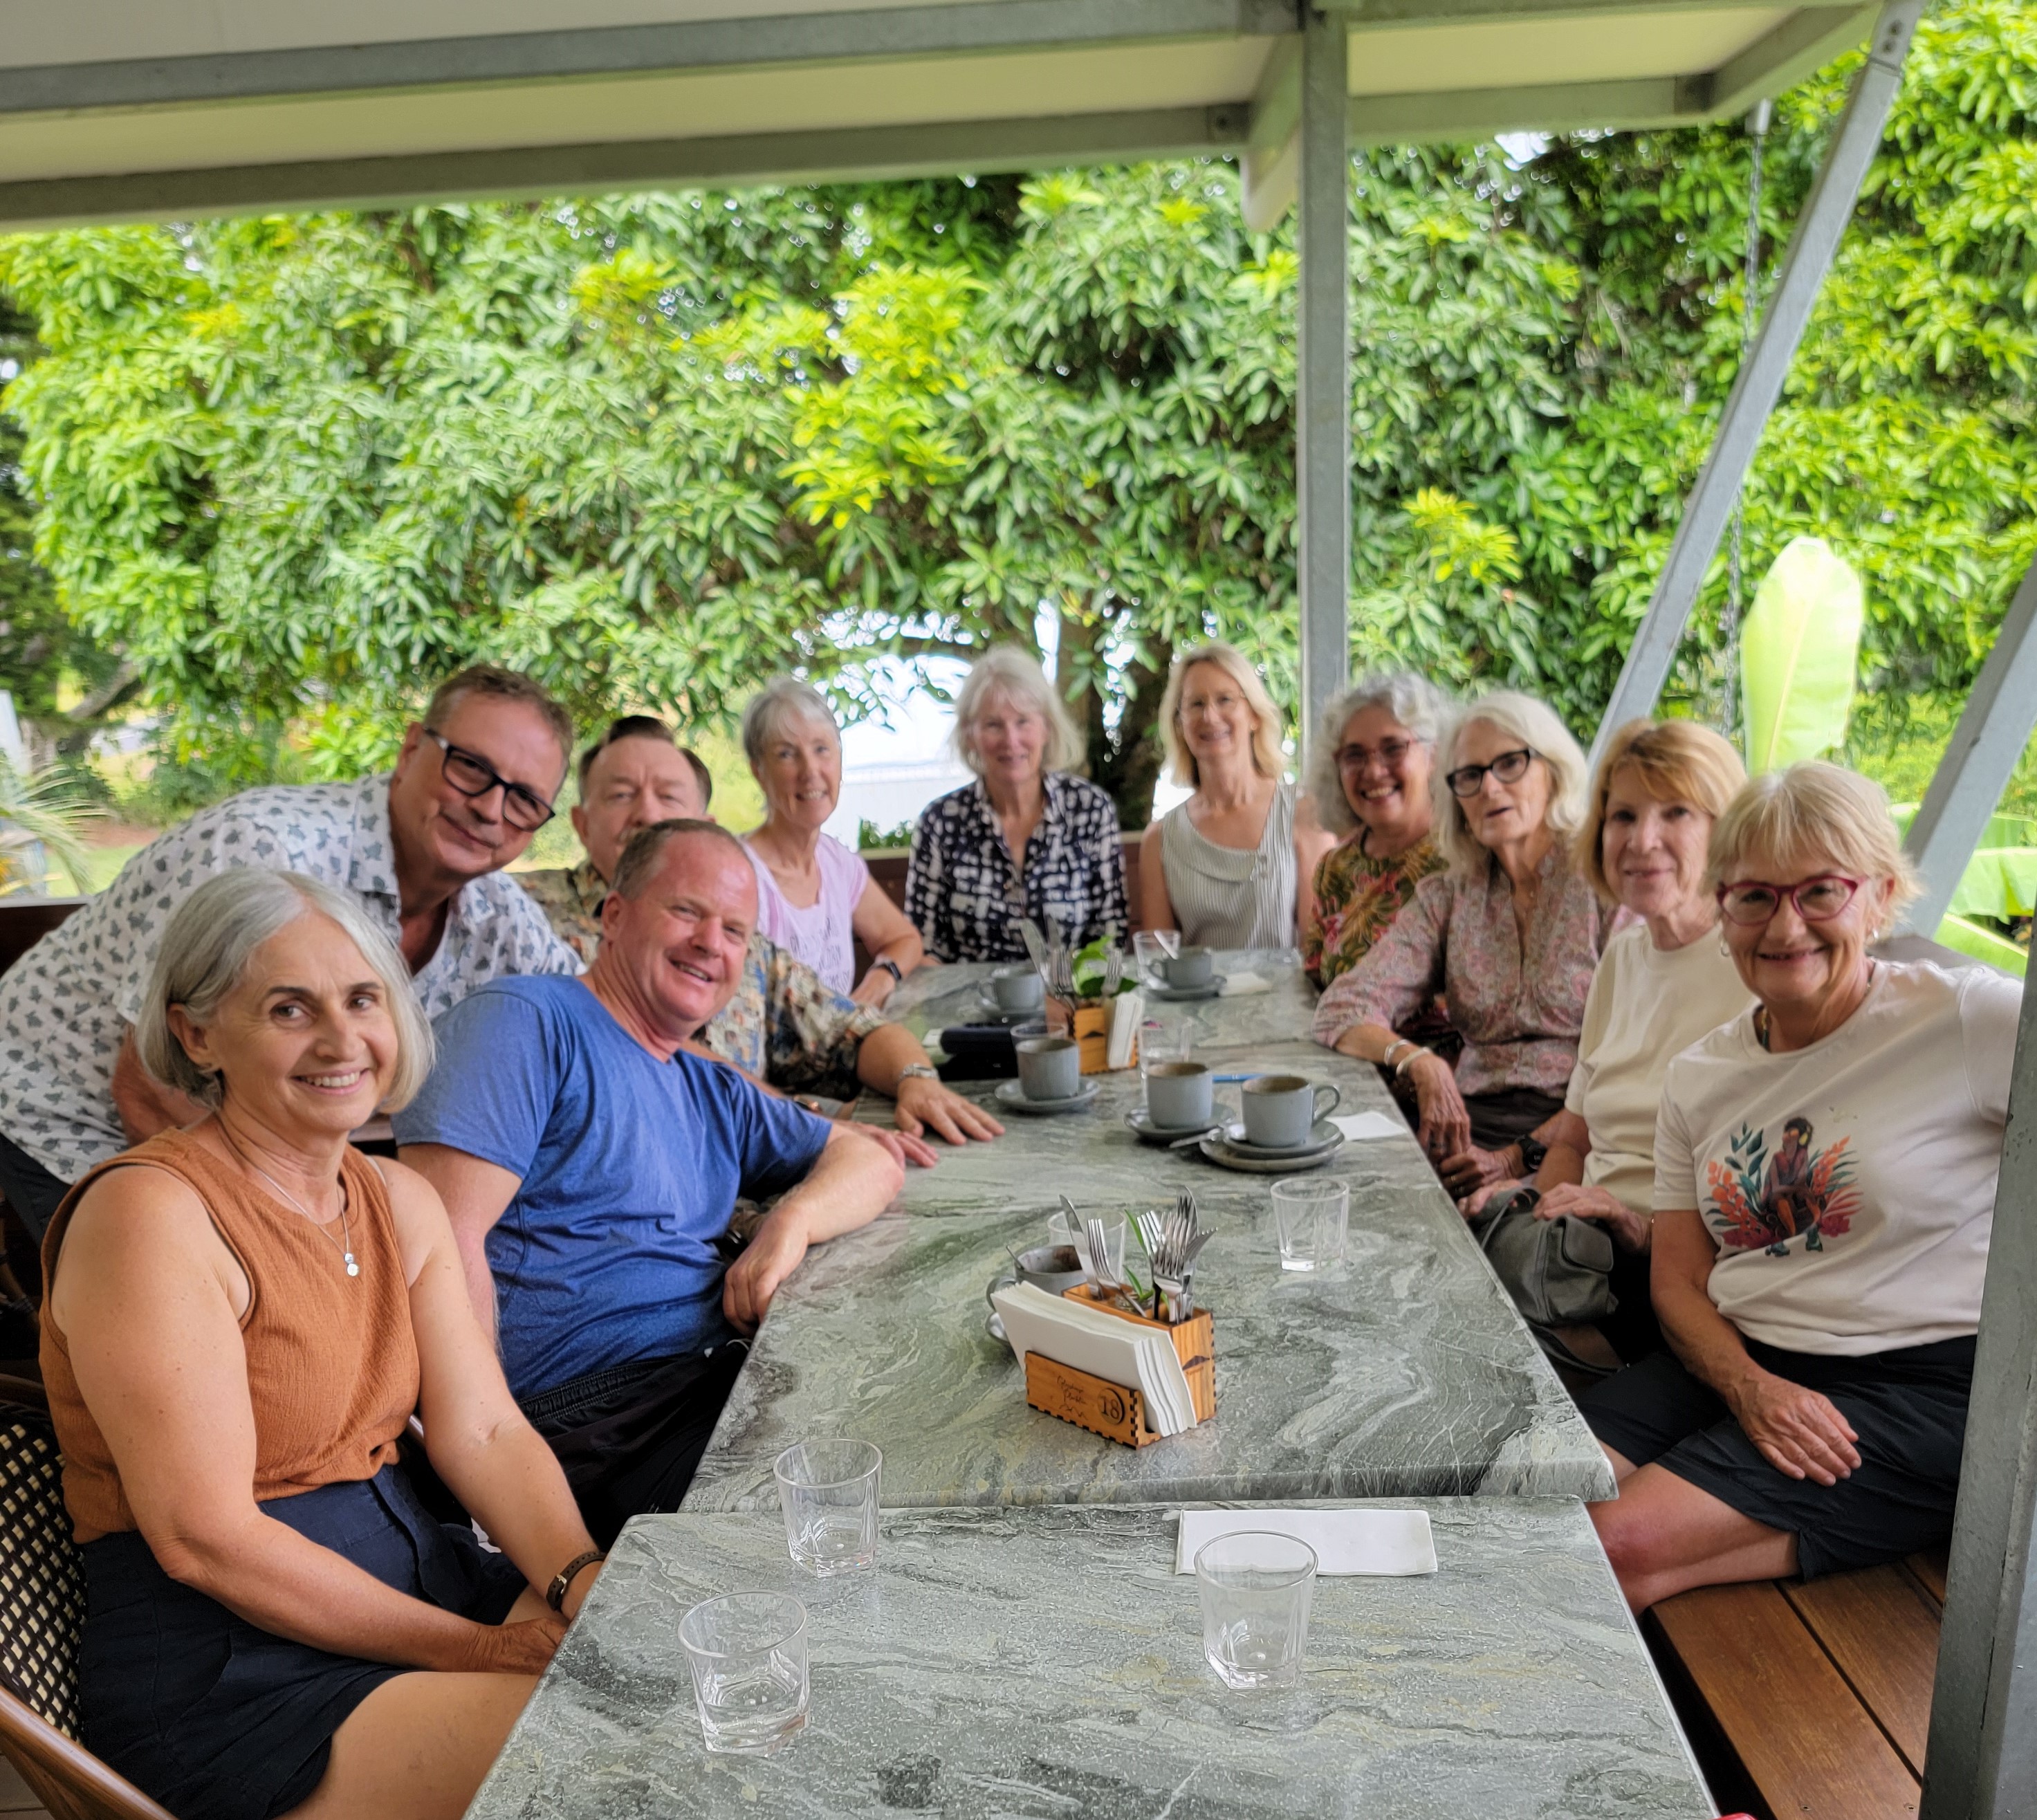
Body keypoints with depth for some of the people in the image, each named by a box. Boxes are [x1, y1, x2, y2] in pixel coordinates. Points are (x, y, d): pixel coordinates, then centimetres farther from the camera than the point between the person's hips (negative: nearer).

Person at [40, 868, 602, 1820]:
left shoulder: (399, 1200, 7)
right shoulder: (149, 1214, -17)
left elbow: (485, 1432, 3)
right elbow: (205, 1539, -20)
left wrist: (586, 1587, -15)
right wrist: (484, 1652, -19)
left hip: (416, 1574, 7)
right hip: (225, 1666, -7)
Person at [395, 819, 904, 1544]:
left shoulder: (713, 1094, 23)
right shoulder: (528, 1022, -3)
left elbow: (872, 1159, 23)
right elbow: (445, 1239, -13)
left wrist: (791, 1220, 0)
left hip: (721, 1382, 8)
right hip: (586, 1415, -8)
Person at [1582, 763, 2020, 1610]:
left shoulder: (1967, 1020, -8)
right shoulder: (1699, 1077, 8)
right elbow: (1679, 1283, 9)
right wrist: (1747, 1388, -11)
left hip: (1924, 1386, -5)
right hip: (1739, 1362, 6)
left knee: (1620, 1543, -23)